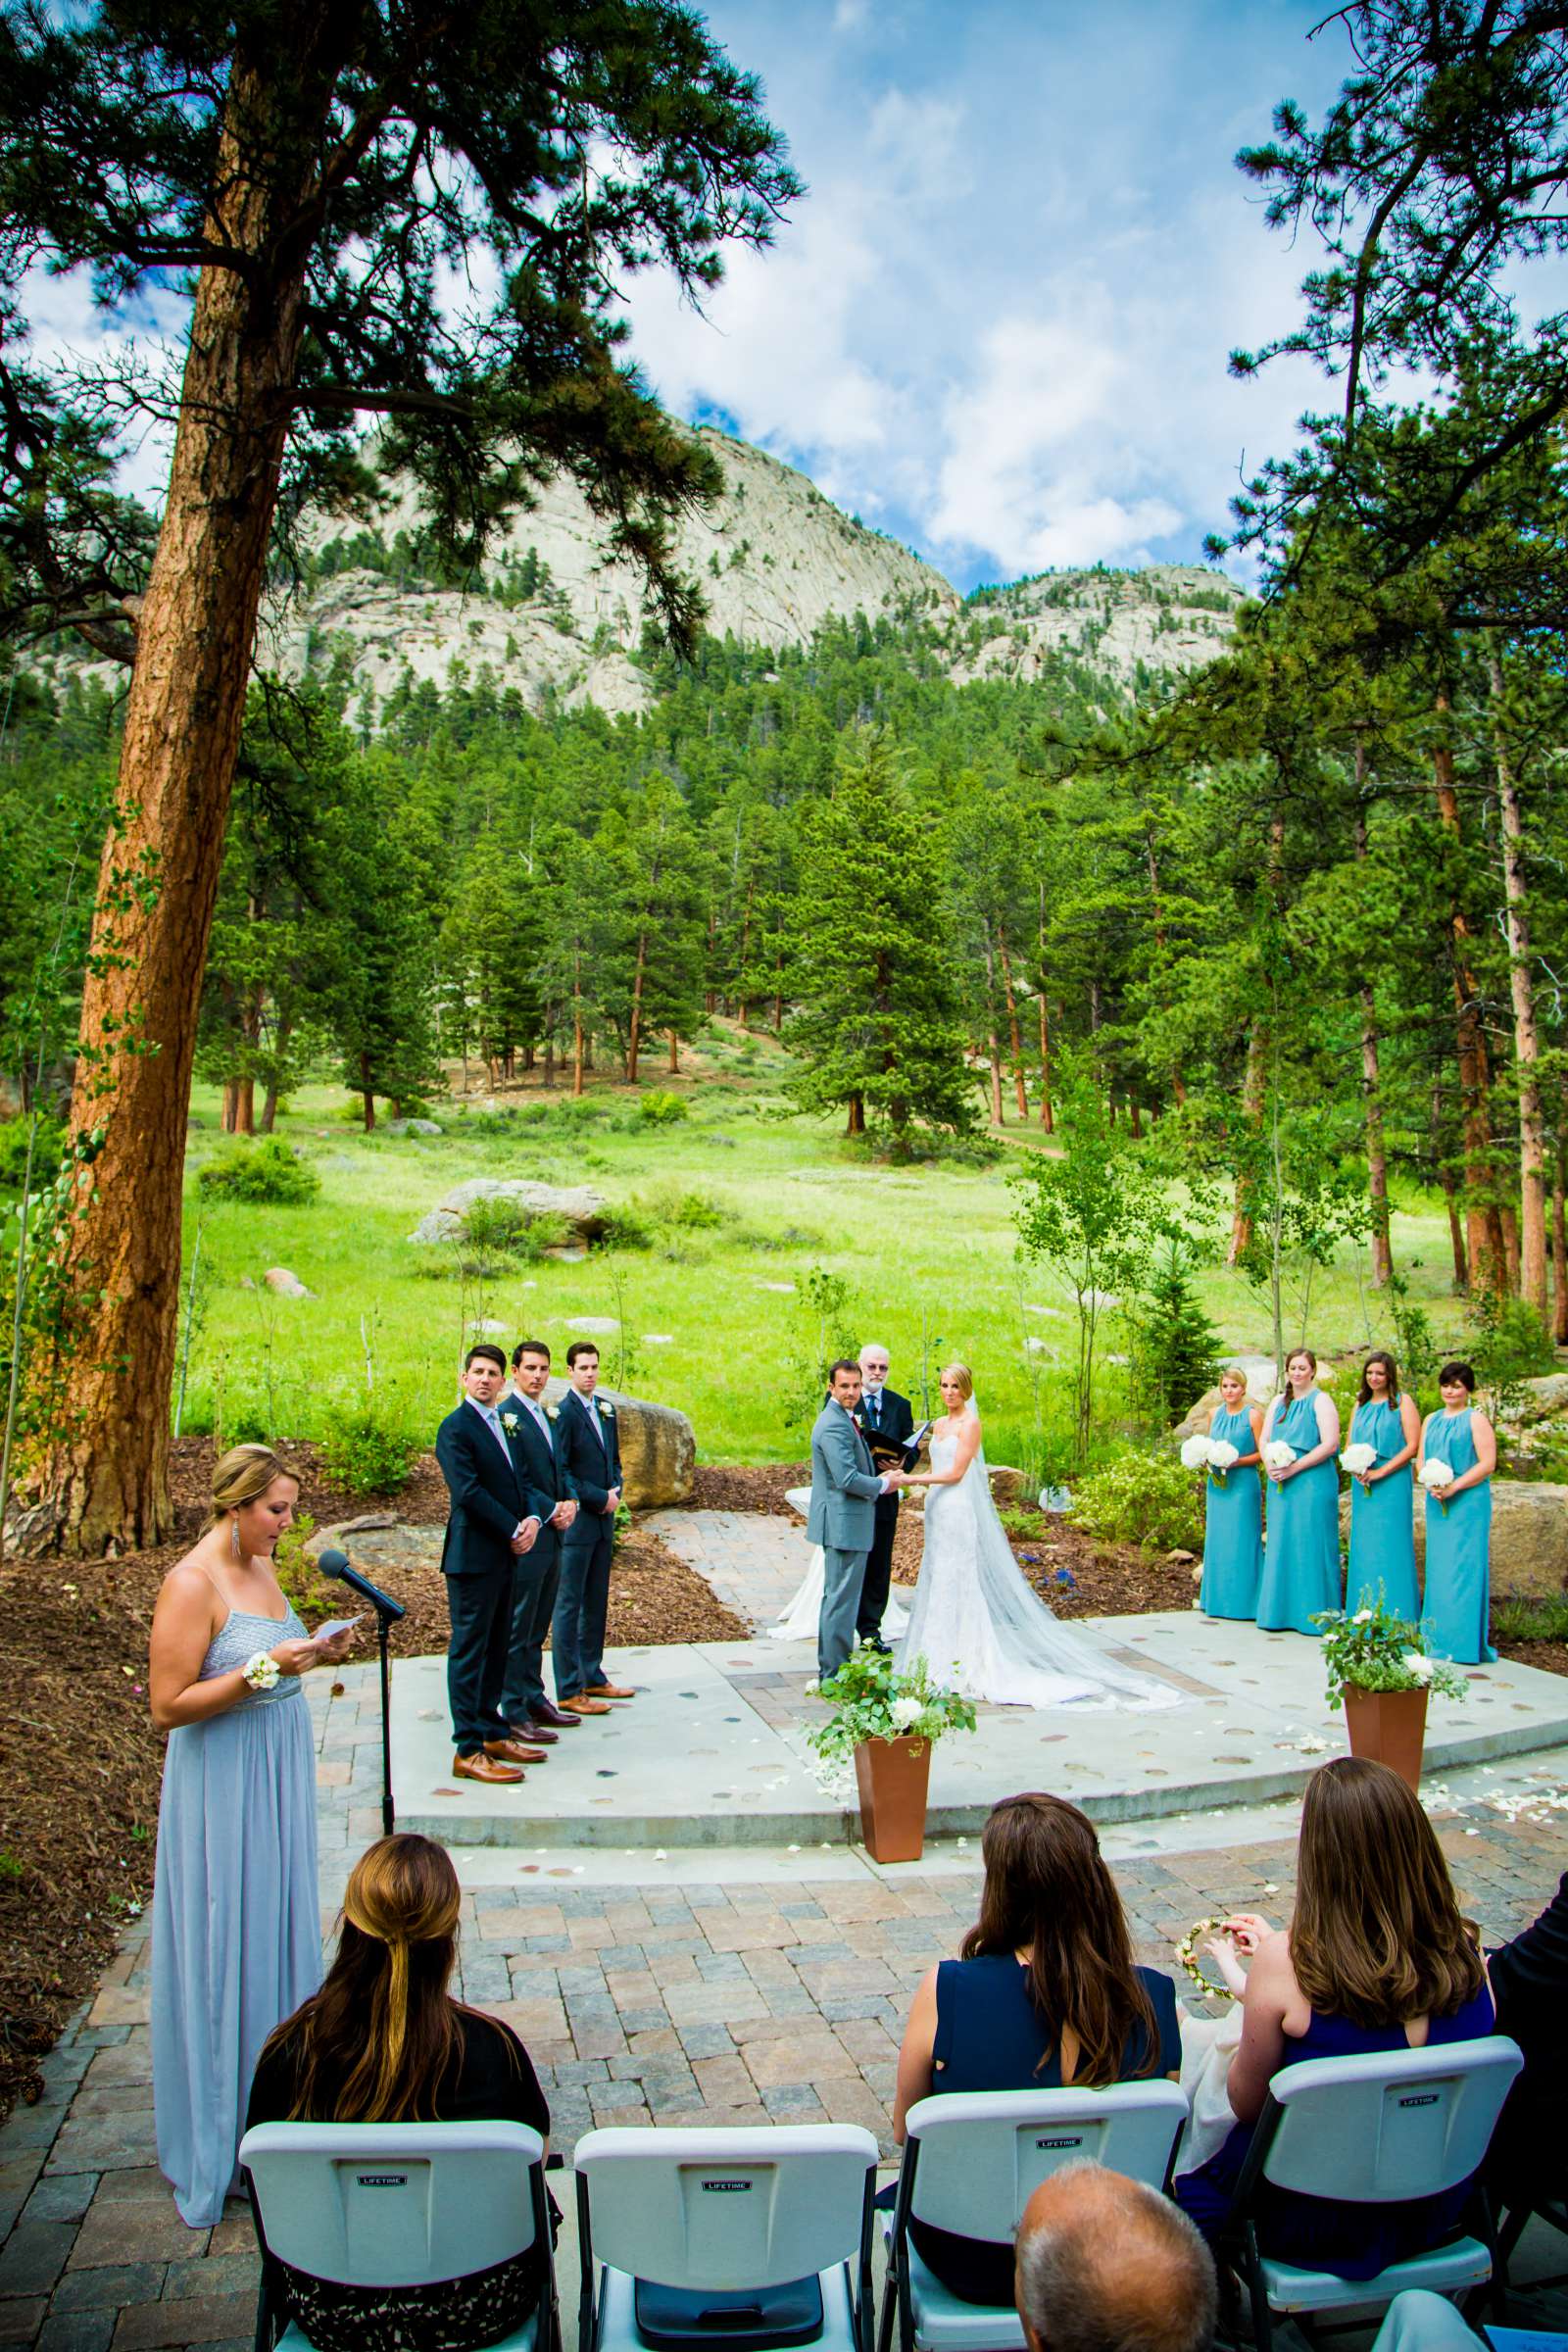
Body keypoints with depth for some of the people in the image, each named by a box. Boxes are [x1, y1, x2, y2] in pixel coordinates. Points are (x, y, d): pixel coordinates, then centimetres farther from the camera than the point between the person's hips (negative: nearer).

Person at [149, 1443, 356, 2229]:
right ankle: (218, 2143, 19)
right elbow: (167, 1705, -20)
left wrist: (312, 1654, 1)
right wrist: (264, 1669, -25)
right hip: (222, 1788, -8)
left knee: (277, 1938, 17)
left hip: (278, 1778, 8)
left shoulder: (261, 1569, 7)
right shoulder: (191, 1583, -18)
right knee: (223, 1953, 3)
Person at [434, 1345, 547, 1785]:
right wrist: (513, 1531, -14)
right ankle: (468, 1751, 1)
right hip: (474, 1555, -9)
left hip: (505, 1554, 9)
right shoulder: (456, 1427, -12)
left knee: (495, 1648, 14)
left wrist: (533, 1517, -5)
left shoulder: (501, 1424, 16)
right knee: (469, 1649, -3)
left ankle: (491, 1732, 23)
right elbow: (468, 1491, -19)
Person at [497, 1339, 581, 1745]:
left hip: (553, 1535, 8)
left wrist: (570, 1501, 0)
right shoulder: (507, 1416, -13)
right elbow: (514, 1481, -17)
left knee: (537, 1628, 16)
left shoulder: (550, 1415, 14)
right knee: (518, 1630, -1)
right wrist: (550, 1512, -15)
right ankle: (514, 1713, 6)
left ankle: (535, 1700, 24)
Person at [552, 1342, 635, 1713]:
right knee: (569, 1605, -1)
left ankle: (592, 1677, 26)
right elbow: (558, 1472, -16)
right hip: (575, 1524, -8)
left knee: (596, 1603, 15)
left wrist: (615, 1491, 1)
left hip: (603, 1520, 8)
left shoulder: (606, 1410, 11)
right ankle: (569, 1691, 4)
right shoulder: (562, 1413, -13)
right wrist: (599, 1498, -14)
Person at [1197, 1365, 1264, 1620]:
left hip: (1242, 1485, -6)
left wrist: (1237, 1461, -19)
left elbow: (1263, 1453, -7)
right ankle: (1217, 1598, 17)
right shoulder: (1216, 1414, 12)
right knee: (1217, 1539, 8)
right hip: (1217, 1484, 6)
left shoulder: (1253, 1414, -6)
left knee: (1241, 1540, -4)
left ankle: (1242, 1600, 3)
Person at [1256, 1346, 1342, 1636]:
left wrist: (1293, 1468, -16)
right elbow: (1264, 1440, 16)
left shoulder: (1320, 1401, -5)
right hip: (1280, 1484, 6)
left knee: (1309, 1546, -3)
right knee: (1280, 1545, 8)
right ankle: (1281, 1611, 15)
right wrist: (1270, 1466, -4)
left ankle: (1313, 1614, 5)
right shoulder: (1279, 1402, 15)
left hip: (1312, 1483, -6)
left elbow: (1330, 1444, -14)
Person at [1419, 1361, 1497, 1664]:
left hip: (1468, 1502, -6)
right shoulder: (1432, 1420, 17)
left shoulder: (1476, 1420, -3)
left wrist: (1453, 1487, -16)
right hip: (1436, 1503, 6)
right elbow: (1422, 1461, 15)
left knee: (1464, 1567, -7)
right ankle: (1439, 1638, 14)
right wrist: (1430, 1483, -5)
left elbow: (1487, 1464, -10)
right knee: (1438, 1568, 7)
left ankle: (1466, 1642, -3)